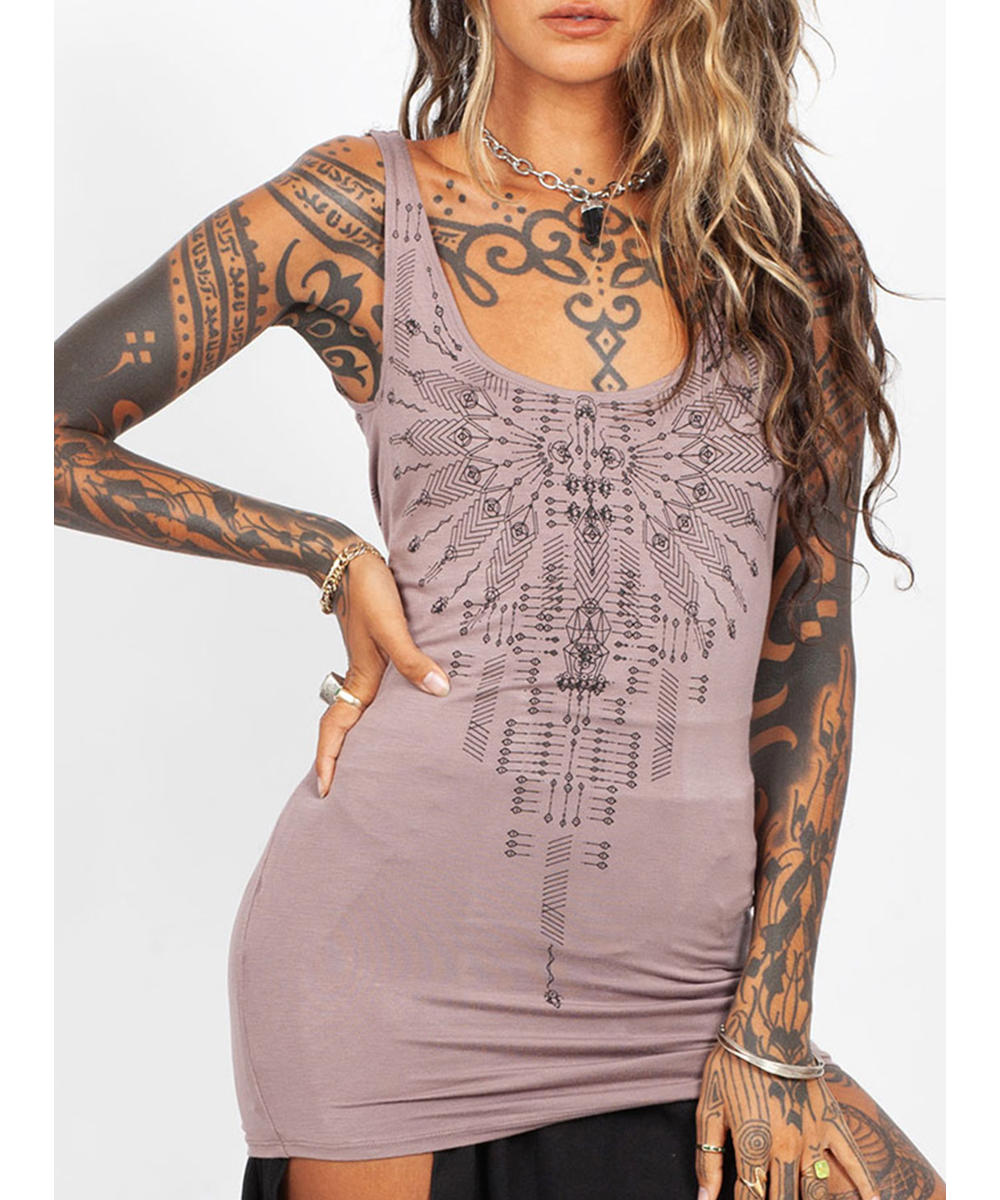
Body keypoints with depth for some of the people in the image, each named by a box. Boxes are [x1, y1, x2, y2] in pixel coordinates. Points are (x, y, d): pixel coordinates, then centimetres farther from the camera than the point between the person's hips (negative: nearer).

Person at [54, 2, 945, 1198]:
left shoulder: (786, 244, 6)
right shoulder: (360, 209, 0)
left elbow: (811, 643, 3)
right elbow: (49, 435, 3)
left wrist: (772, 1029, 0)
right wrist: (331, 554, -4)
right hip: (391, 966, -2)